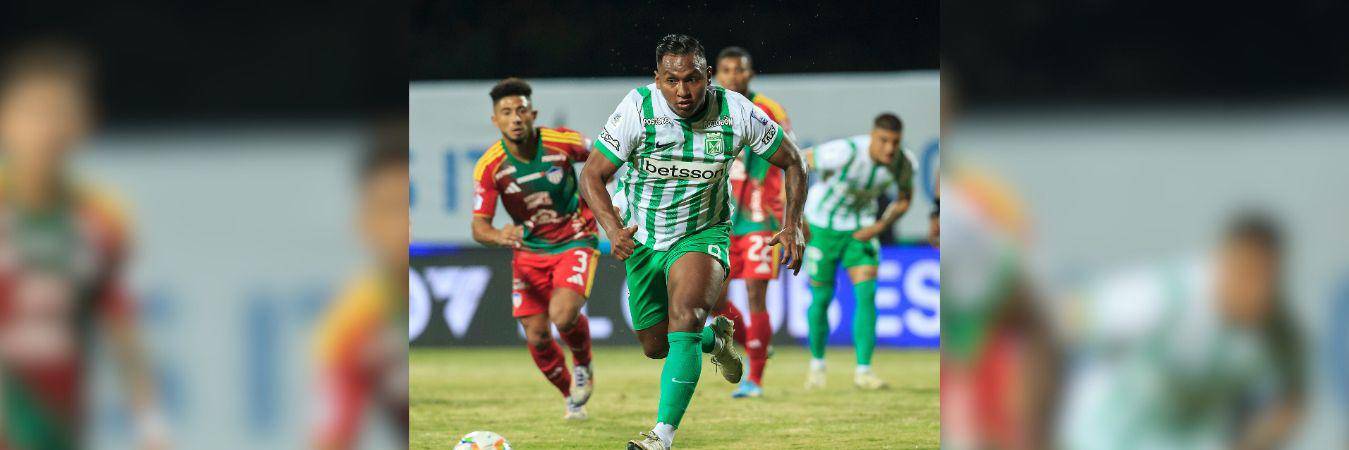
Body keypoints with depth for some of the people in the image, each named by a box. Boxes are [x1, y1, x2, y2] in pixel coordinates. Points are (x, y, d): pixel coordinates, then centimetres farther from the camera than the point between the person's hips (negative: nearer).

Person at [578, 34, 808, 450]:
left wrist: (792, 225, -13)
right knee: (656, 346, 13)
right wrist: (613, 229, -30)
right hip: (643, 240, 2)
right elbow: (592, 174, -14)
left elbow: (791, 161, -2)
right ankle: (715, 338, 48)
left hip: (703, 235, -2)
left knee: (684, 319, -30)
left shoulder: (737, 112, -18)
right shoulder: (637, 109, -21)